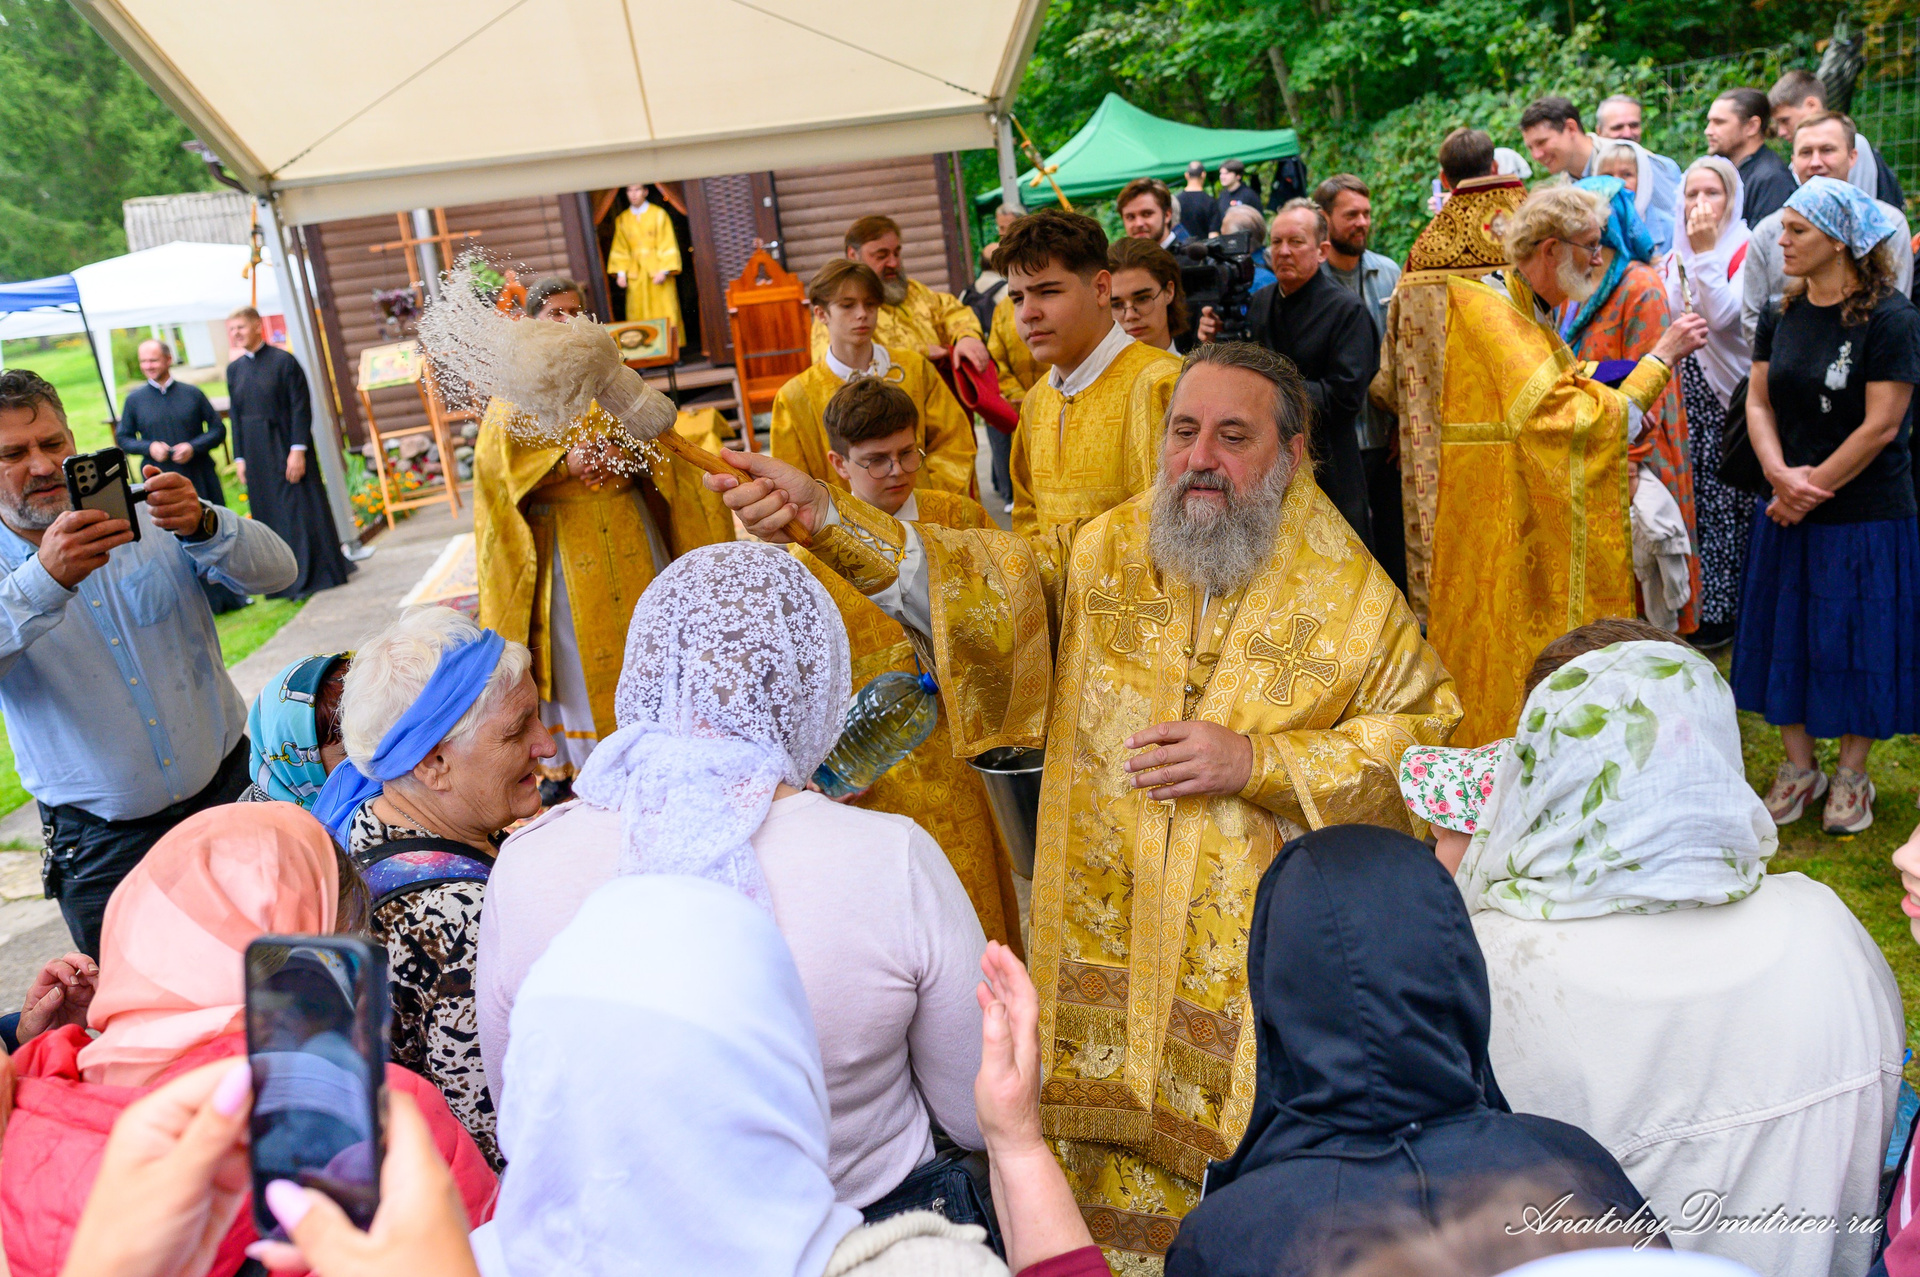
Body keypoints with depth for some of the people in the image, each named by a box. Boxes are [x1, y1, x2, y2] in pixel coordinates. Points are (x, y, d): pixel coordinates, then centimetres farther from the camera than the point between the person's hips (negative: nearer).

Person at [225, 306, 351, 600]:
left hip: (286, 447, -5)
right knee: (273, 517, 8)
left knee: (303, 511, 0)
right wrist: (239, 457, 5)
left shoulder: (283, 361, -6)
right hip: (256, 454, 5)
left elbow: (300, 408, -10)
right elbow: (235, 415, 10)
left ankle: (321, 573, 11)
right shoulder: (234, 369, 9)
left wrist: (298, 449, -17)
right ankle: (289, 581, 15)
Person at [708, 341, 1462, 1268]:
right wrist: (822, 516, -27)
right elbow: (979, 585, -12)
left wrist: (1257, 761, -14)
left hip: (1270, 962, -1)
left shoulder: (1351, 590, -1)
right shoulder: (1105, 554, 2)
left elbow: (1421, 742, -2)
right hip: (1106, 942, 2)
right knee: (1114, 1172, 14)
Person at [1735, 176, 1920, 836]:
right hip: (1787, 511, 5)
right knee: (1785, 633, 10)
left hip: (1866, 514, -5)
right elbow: (1759, 402, 3)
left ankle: (1851, 776, 23)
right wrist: (1781, 475, -12)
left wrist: (1813, 488, -14)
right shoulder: (1781, 316, 5)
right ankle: (1798, 768, 26)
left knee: (1855, 643, 5)